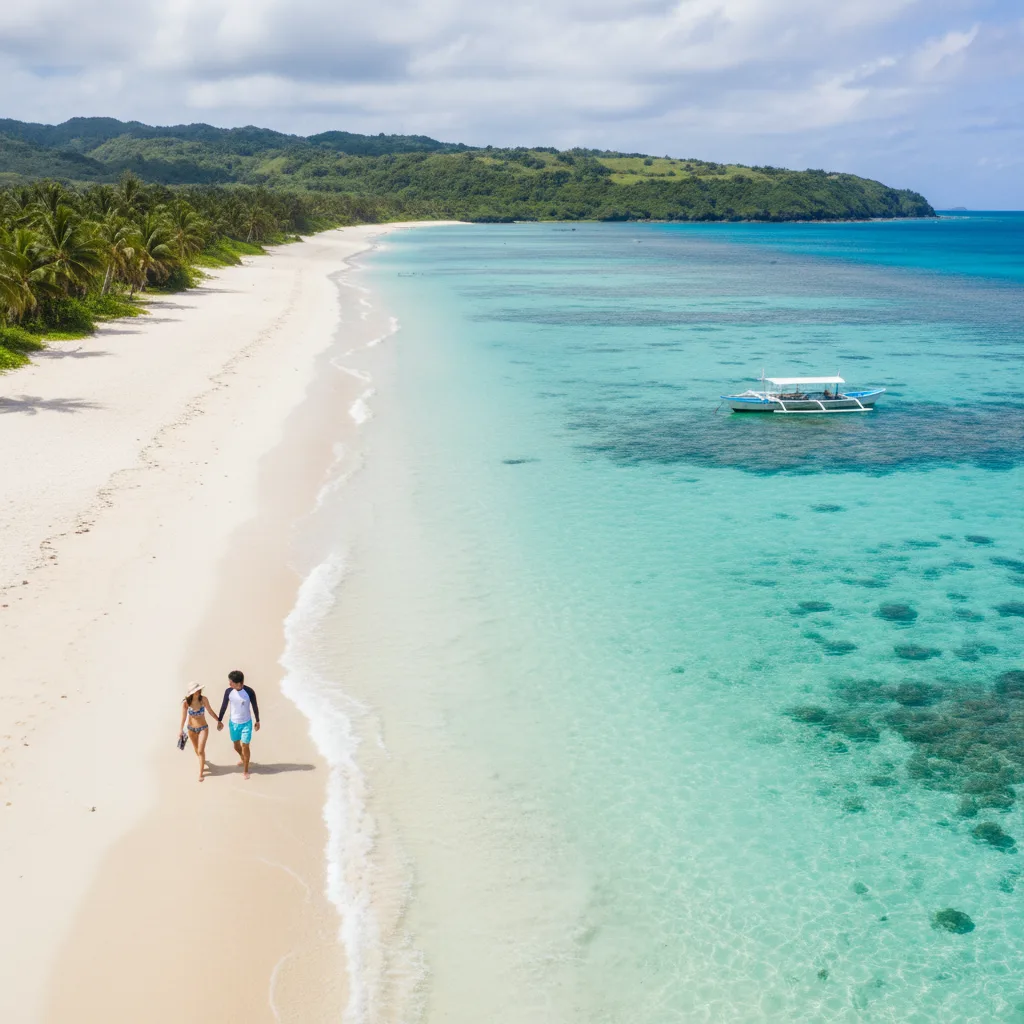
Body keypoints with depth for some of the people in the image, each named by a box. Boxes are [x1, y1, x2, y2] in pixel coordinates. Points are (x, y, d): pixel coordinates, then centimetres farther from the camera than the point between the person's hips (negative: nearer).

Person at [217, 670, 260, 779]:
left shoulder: (249, 692, -22)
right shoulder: (228, 691, -15)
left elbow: (255, 707, -7)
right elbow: (224, 706, 0)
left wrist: (257, 721, 2)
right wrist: (219, 721, 8)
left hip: (246, 723, -3)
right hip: (233, 723, 3)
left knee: (245, 747, 2)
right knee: (236, 746, 19)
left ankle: (245, 770, 21)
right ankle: (243, 759, 50)